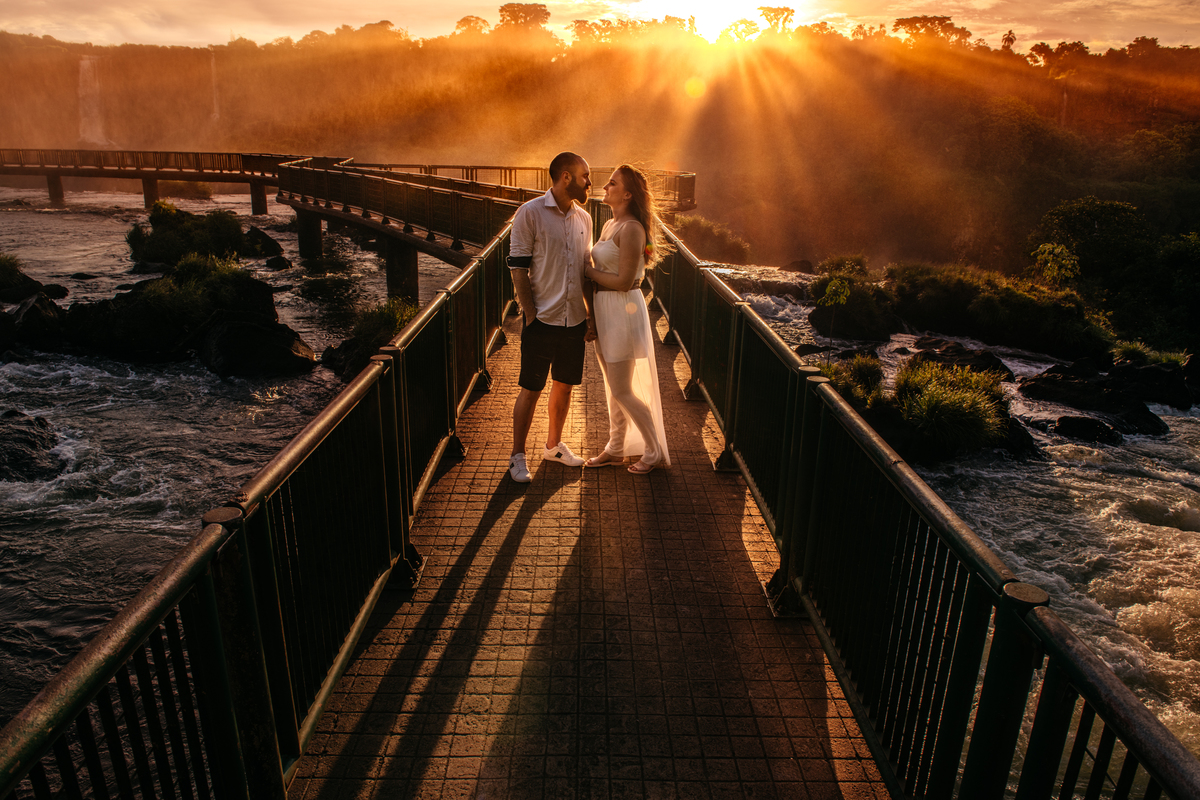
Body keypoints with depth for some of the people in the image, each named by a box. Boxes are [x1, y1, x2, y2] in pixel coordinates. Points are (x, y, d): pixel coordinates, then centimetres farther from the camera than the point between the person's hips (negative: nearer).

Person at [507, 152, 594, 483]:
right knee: (531, 390, 3)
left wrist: (589, 313, 12)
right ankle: (517, 455, 18)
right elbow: (518, 267, -10)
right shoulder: (530, 213, -9)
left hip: (574, 319, 6)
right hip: (542, 319, -6)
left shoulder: (584, 218, 9)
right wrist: (530, 314, -13)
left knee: (564, 384, 15)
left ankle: (554, 445, 34)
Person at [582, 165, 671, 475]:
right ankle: (616, 448, 30)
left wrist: (587, 271, -11)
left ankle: (655, 451, 14)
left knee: (622, 391, -2)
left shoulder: (631, 229, -18)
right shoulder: (610, 225, 11)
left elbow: (624, 281, -22)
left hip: (623, 310, -9)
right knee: (613, 387, 17)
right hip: (605, 311, 9)